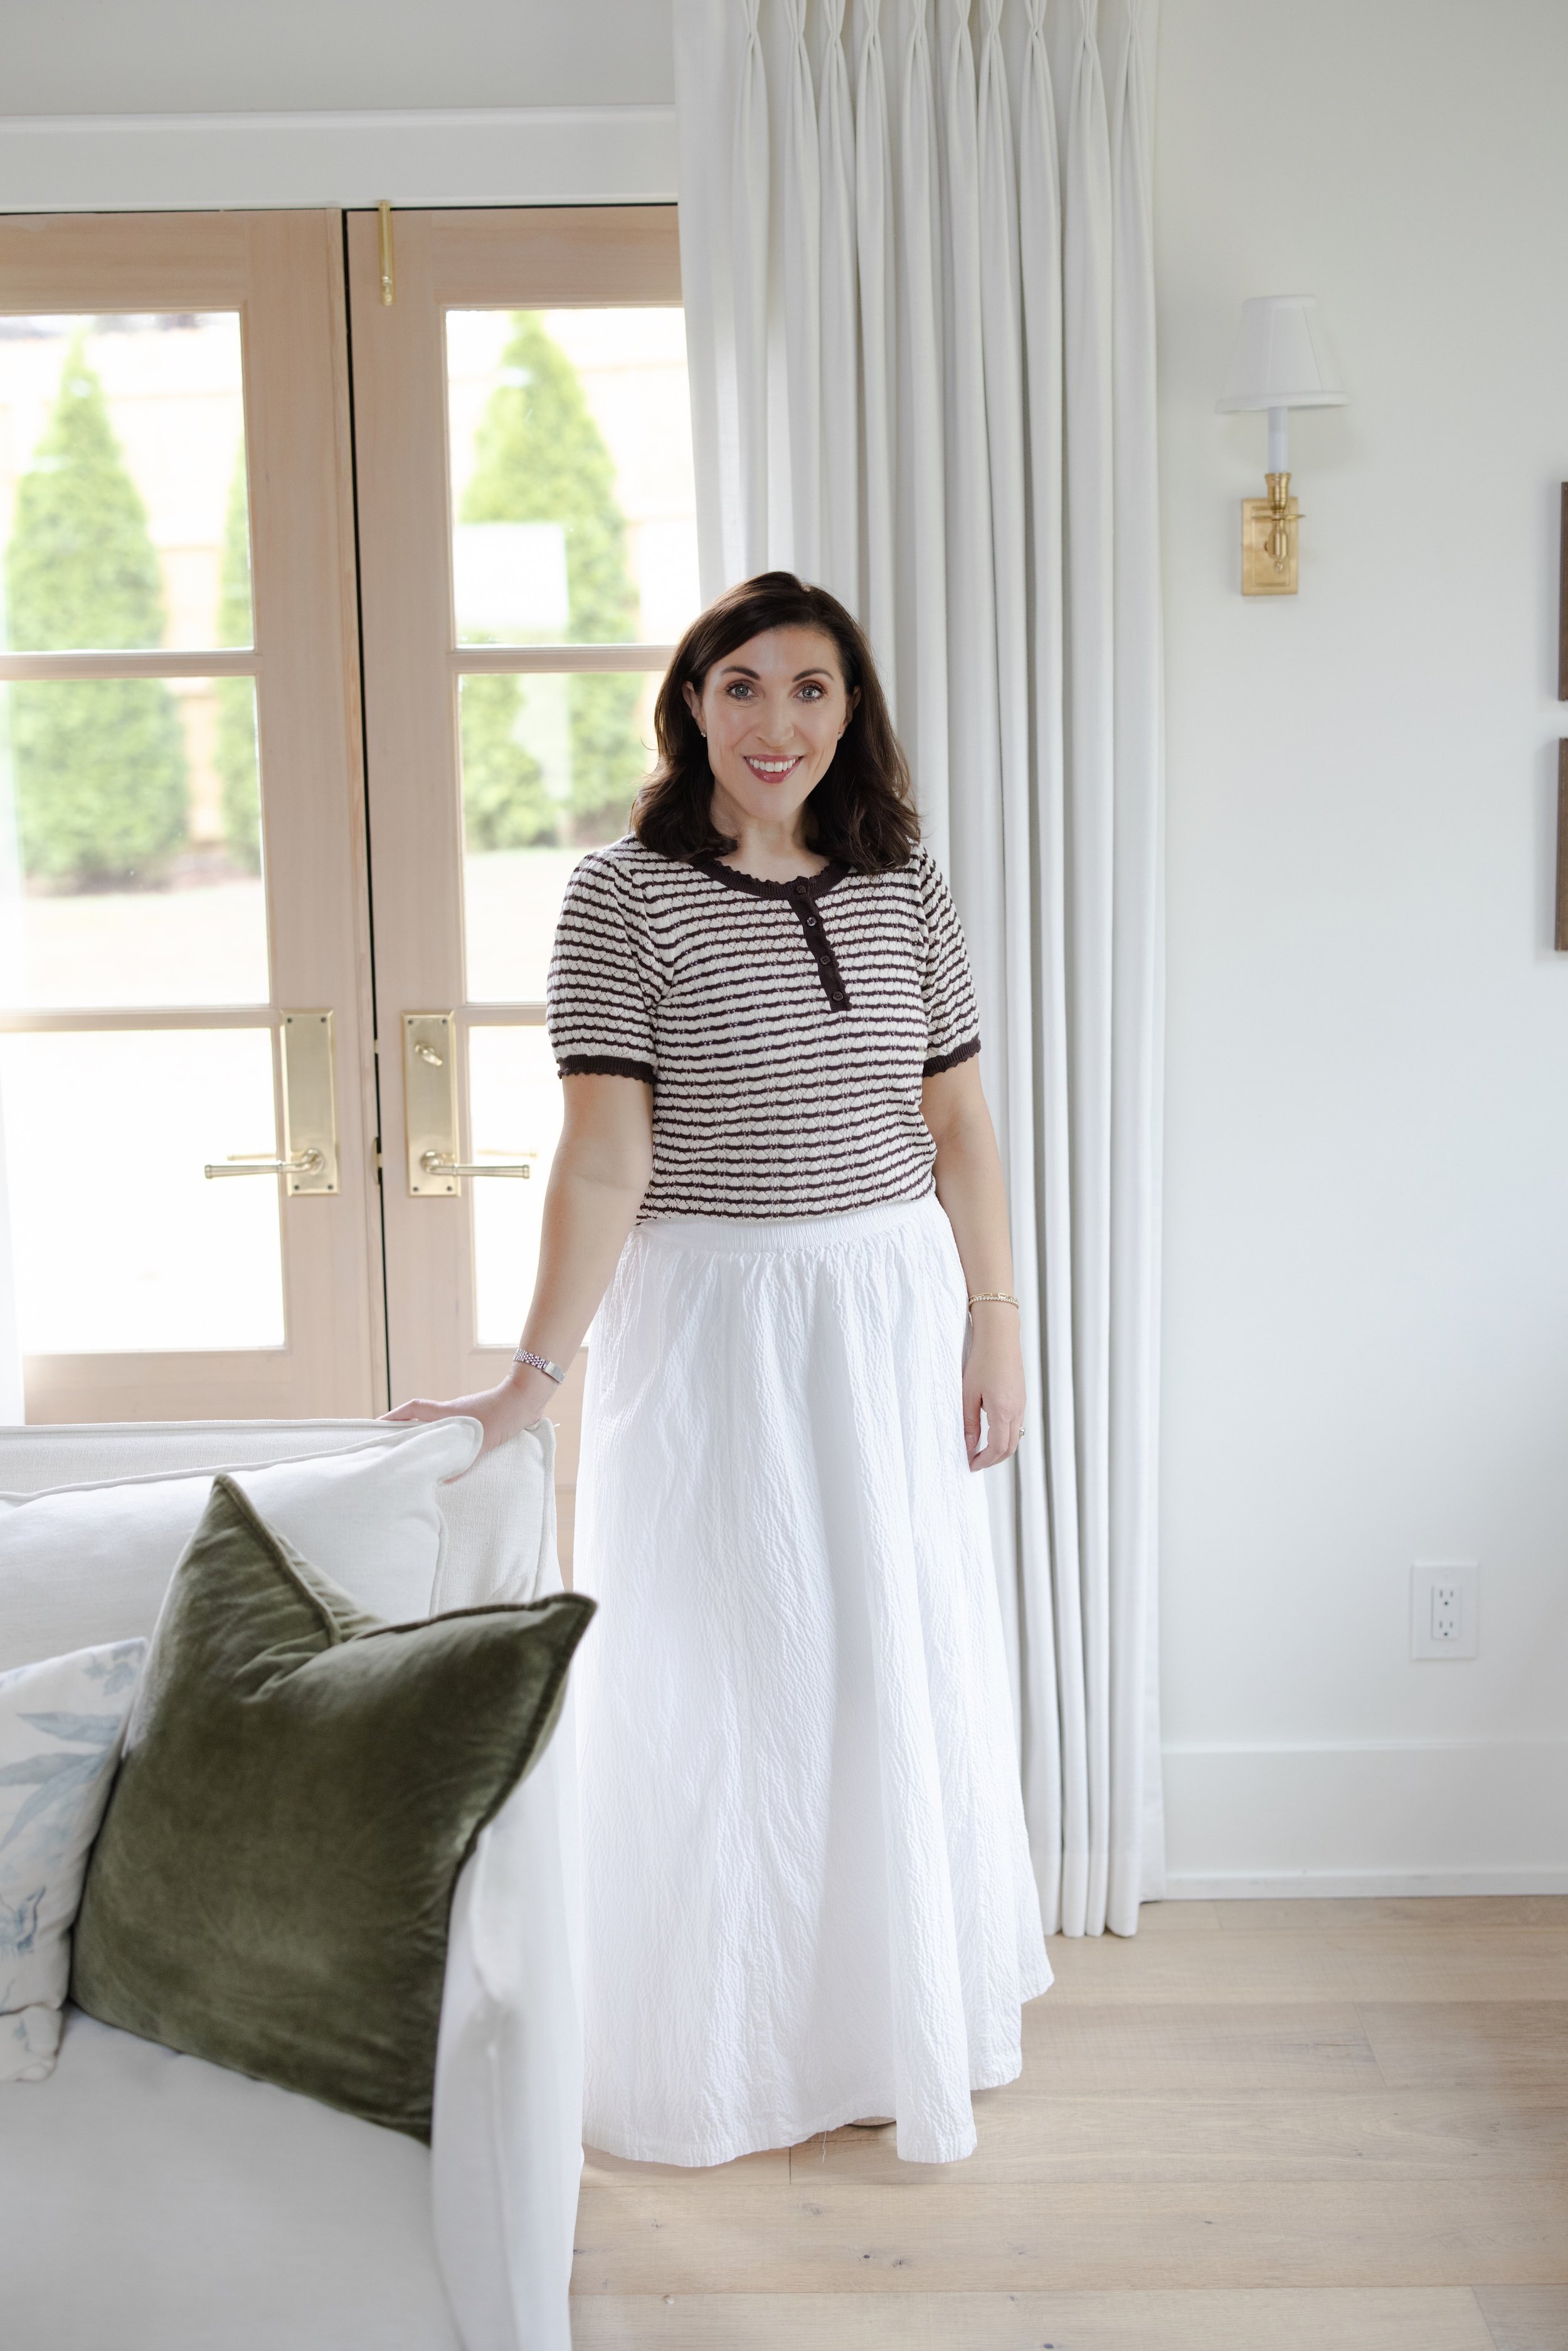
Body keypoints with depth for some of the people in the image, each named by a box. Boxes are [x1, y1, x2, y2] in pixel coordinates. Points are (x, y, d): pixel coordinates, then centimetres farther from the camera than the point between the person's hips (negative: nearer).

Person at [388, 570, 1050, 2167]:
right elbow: (603, 1150, -13)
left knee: (906, 1661, 13)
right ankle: (721, 2045, 25)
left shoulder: (905, 888, 5)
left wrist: (993, 1322, 5)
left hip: (892, 1316, 4)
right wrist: (535, 1375, -18)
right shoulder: (624, 895, -8)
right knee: (719, 1675, 6)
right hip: (707, 1324, -4)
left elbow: (959, 1126, 8)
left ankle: (908, 2007, 34)